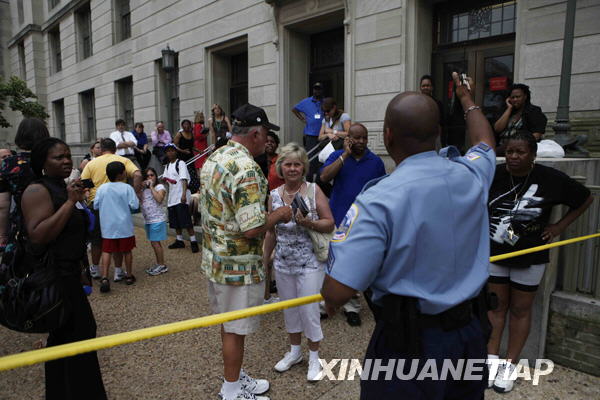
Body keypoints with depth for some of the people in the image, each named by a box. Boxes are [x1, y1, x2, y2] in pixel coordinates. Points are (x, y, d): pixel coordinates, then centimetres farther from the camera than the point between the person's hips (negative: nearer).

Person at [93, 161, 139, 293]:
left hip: (108, 226, 2)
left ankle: (104, 278, -8)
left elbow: (96, 205, 4)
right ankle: (129, 276, 21)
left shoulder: (102, 188, -1)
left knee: (107, 251, 4)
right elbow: (134, 205, -11)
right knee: (127, 251, 11)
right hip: (124, 226, -2)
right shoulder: (127, 188, -10)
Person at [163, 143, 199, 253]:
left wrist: (184, 194, -25)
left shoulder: (180, 163, -5)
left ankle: (193, 242, -6)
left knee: (186, 221, -10)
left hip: (181, 197, -8)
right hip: (172, 198, 8)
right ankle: (179, 241, 25)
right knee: (175, 222, 13)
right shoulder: (167, 166, 19)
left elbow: (184, 179, -15)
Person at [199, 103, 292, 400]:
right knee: (236, 329, 8)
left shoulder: (213, 158, 5)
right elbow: (252, 229, -30)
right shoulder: (246, 169, -25)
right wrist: (279, 215, -12)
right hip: (239, 264, -9)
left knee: (229, 323, 22)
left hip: (214, 258, 9)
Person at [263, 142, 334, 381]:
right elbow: (271, 232, 11)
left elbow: (330, 224, -7)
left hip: (309, 263, -4)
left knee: (309, 309, 3)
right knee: (289, 308, 16)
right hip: (283, 263, 4)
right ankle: (294, 351, 38)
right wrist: (264, 261, 14)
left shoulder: (314, 191, -7)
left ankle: (314, 357, 26)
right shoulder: (274, 196, 3)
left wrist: (309, 223, -25)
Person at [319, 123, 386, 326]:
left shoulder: (376, 162, 2)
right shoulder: (337, 156, 1)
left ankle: (352, 306, 21)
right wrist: (345, 154, -16)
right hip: (336, 219, 0)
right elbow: (324, 177, -16)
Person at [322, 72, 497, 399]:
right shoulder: (470, 176, -7)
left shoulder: (378, 201, -26)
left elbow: (336, 293, -28)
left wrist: (329, 301, -4)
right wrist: (466, 99, 35)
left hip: (408, 345, -6)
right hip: (470, 335, 6)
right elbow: (484, 142, 20)